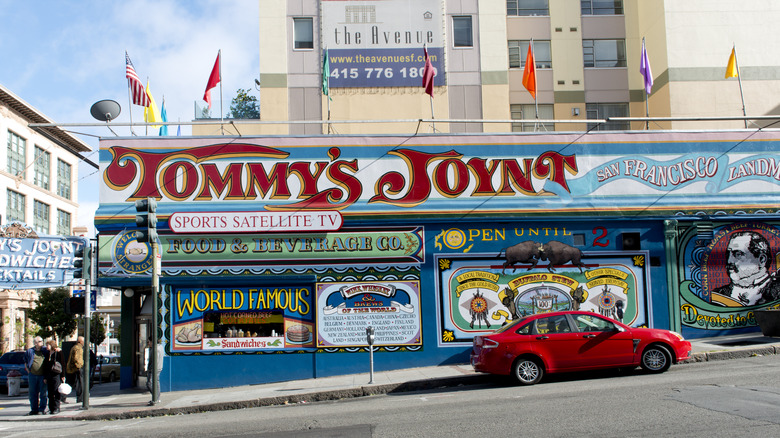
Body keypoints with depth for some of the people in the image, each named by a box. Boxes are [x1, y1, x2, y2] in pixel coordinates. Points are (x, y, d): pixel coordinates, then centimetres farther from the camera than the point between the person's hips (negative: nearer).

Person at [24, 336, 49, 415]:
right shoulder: (29, 351, 8)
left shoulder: (45, 350, 6)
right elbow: (25, 362, 16)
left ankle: (43, 408, 8)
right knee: (33, 393, 6)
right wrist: (28, 371, 7)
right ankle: (34, 409, 14)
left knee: (43, 392, 0)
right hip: (32, 375, 1)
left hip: (42, 375, -1)